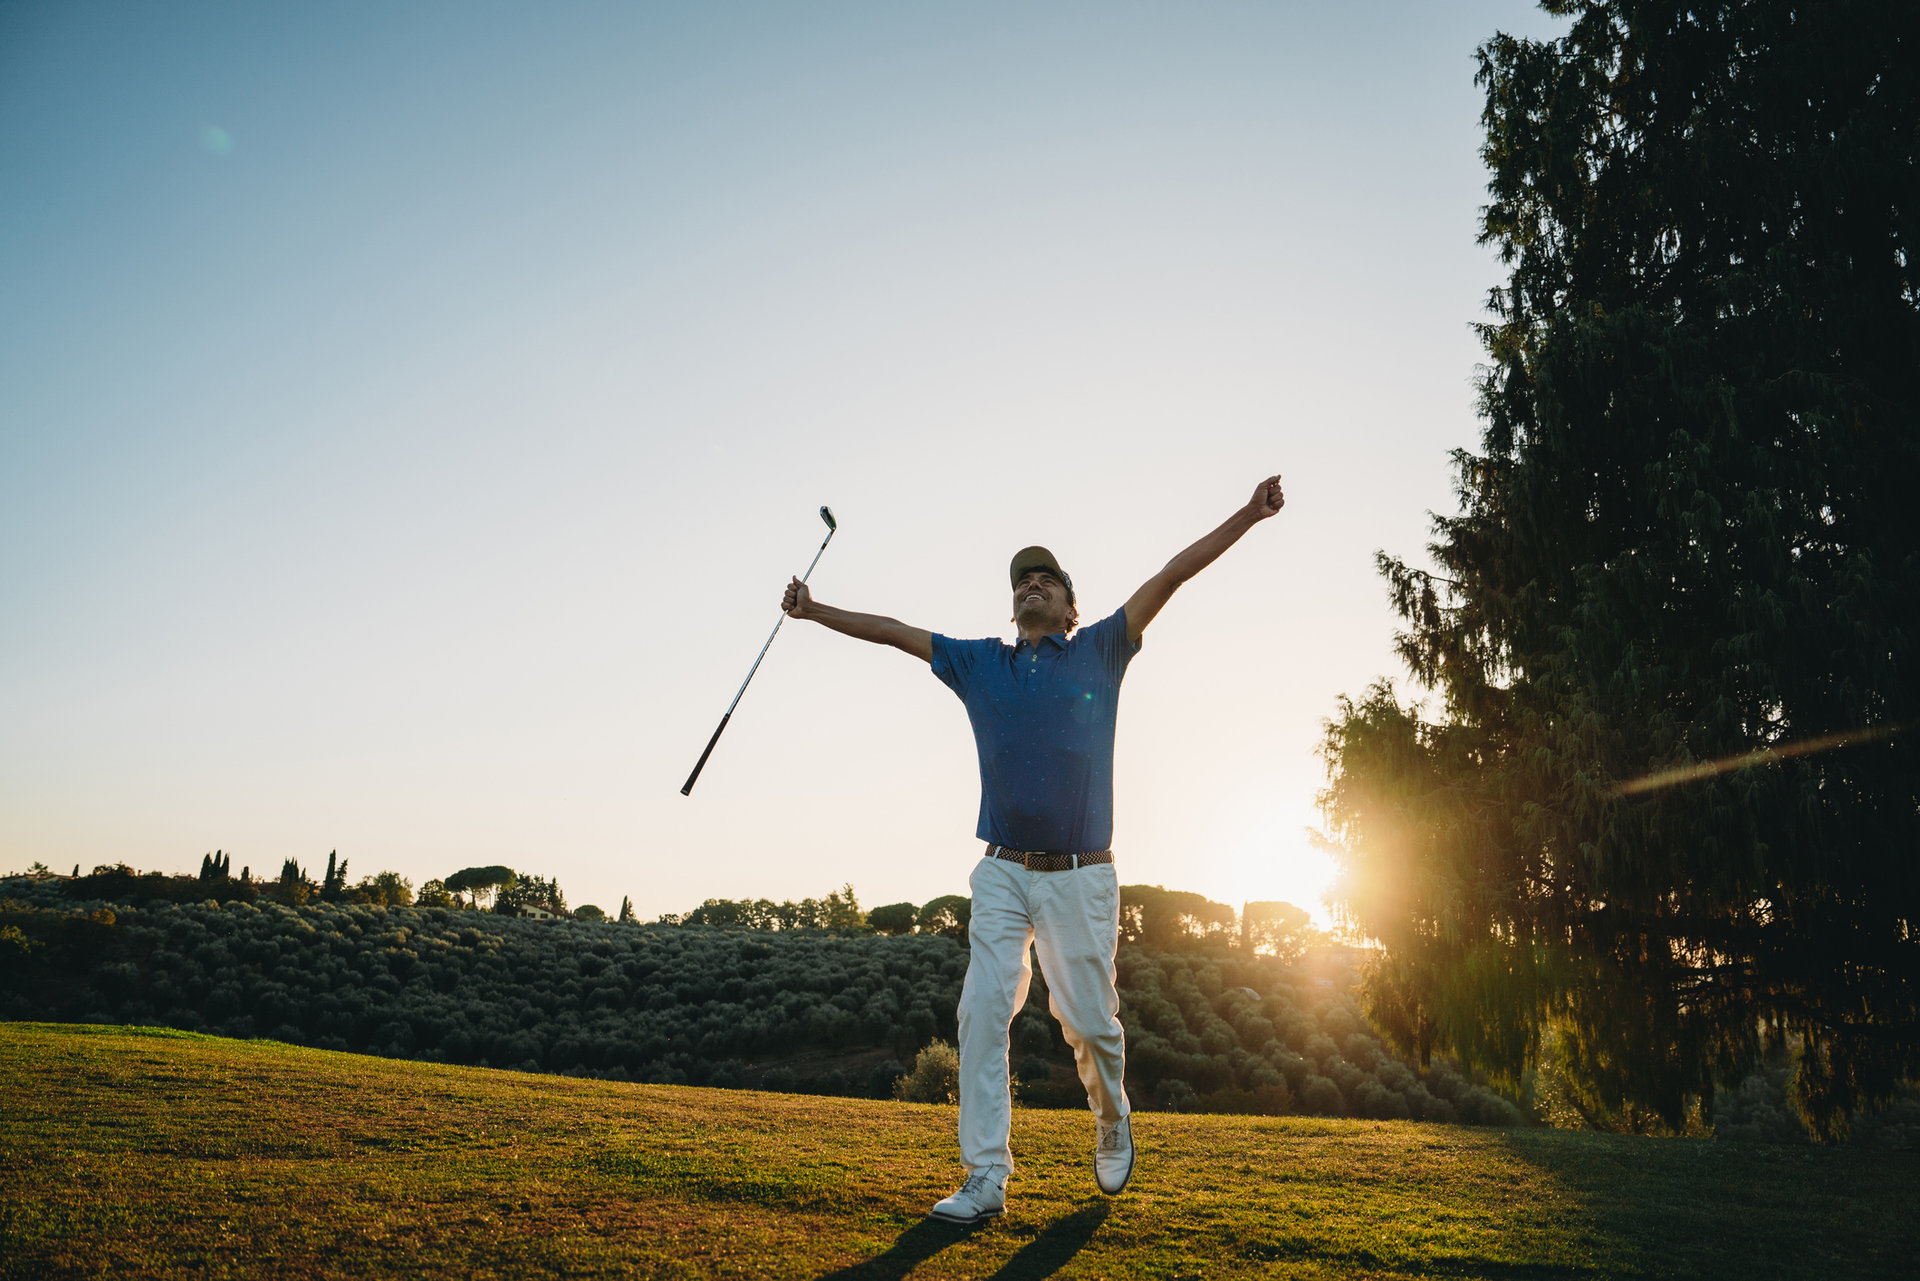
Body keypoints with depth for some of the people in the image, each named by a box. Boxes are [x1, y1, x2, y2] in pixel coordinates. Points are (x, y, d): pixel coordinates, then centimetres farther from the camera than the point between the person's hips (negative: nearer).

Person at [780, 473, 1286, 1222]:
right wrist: (816, 613, 14)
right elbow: (896, 632, 16)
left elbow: (1172, 575, 2)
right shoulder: (980, 663, 11)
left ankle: (1111, 1122, 32)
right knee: (982, 1012, -9)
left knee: (1088, 1019, 1)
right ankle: (985, 1179, -4)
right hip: (1002, 874, 2)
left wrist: (1248, 516, -2)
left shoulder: (1100, 652, 6)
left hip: (1081, 877, -1)